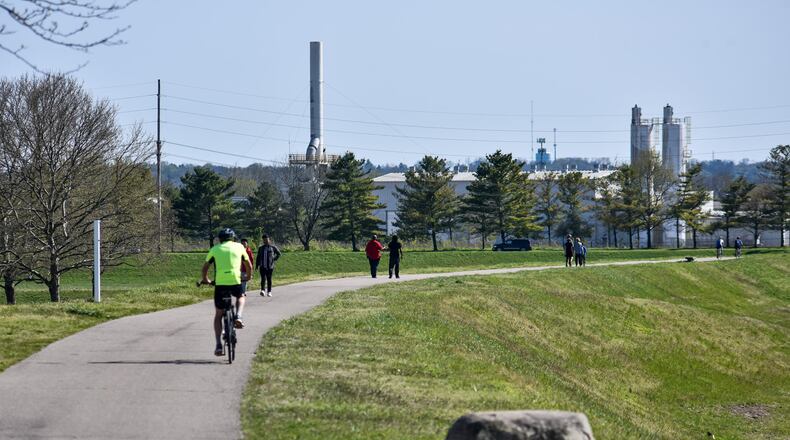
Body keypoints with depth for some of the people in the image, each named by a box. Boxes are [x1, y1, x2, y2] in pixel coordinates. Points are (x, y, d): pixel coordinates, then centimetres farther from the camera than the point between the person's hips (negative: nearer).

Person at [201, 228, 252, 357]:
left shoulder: (215, 249, 15)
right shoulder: (239, 247, 16)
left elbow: (205, 268, 17)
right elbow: (249, 266, 23)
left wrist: (205, 280, 37)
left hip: (220, 283, 0)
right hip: (235, 281, 0)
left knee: (218, 315, 12)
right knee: (241, 296, 36)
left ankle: (219, 345, 1)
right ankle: (238, 317, 8)